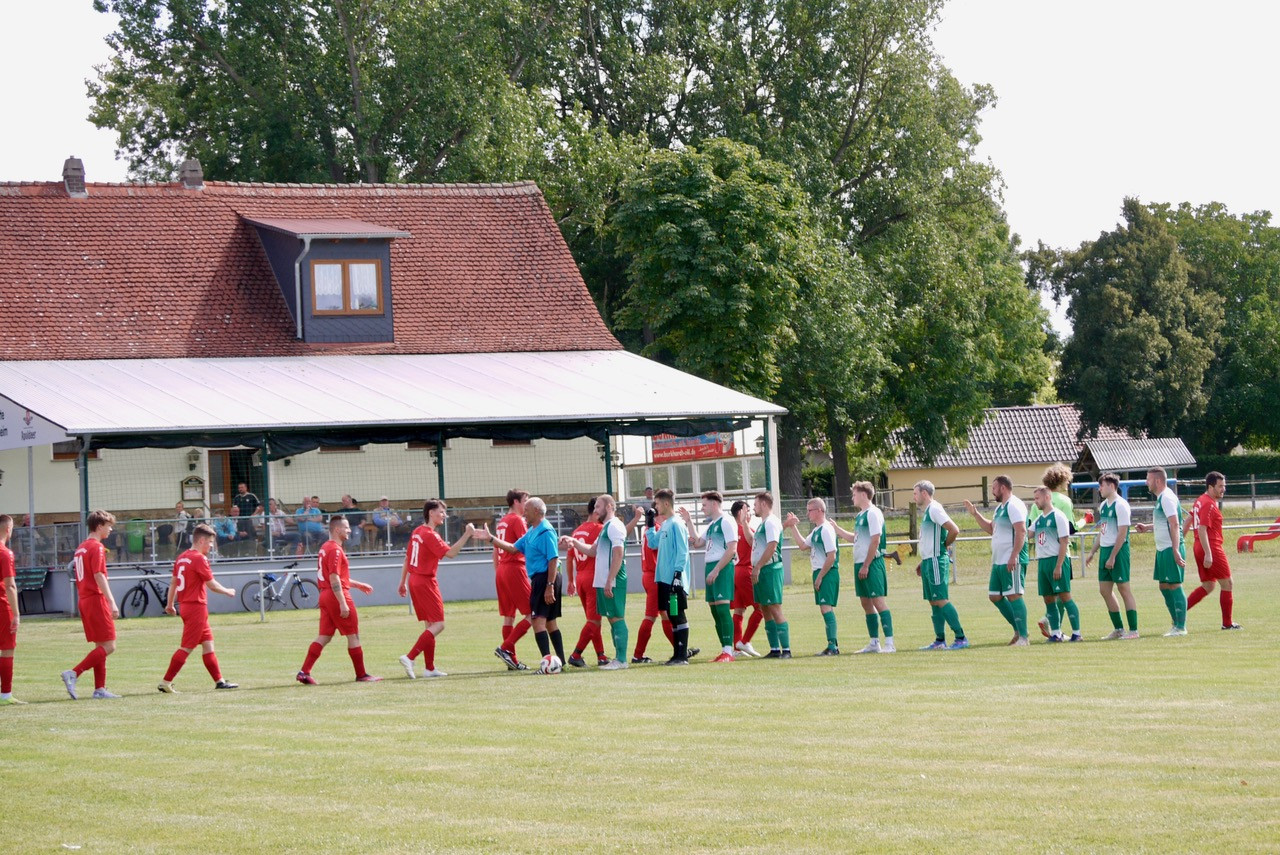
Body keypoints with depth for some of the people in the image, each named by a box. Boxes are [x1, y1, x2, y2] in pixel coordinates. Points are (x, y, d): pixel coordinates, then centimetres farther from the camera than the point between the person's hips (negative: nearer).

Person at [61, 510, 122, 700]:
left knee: (100, 646, 11)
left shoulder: (81, 548, 17)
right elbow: (99, 576, -19)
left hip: (84, 600, 10)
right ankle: (73, 674, -17)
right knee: (108, 646, -9)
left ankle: (99, 689, 9)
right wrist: (112, 602, -22)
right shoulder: (97, 547, -11)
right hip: (96, 599, -10)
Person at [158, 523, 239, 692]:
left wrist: (170, 604, 21)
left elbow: (173, 583, 15)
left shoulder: (181, 558, 11)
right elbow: (212, 585, -13)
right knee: (186, 647, -7)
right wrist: (228, 591, 4)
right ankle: (166, 682, -10)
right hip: (197, 607, -9)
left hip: (185, 606, 9)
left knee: (208, 643, 14)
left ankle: (219, 681, 17)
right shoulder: (199, 558, -15)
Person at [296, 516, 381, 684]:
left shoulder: (325, 548, 17)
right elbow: (334, 579, -21)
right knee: (353, 636, 0)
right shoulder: (335, 550, -14)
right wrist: (343, 604, -24)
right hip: (338, 596, -10)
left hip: (325, 595, 10)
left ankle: (304, 672, -1)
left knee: (324, 637, 7)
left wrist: (358, 585, 30)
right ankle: (361, 675, 6)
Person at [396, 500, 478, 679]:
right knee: (438, 624, -9)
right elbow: (450, 553, -24)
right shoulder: (430, 535, -16)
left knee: (429, 624, 13)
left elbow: (407, 558, 18)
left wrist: (403, 582, 24)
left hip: (414, 581, 10)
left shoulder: (417, 532, 12)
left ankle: (429, 668, 13)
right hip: (426, 582, -10)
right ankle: (409, 658, -18)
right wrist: (467, 535, -23)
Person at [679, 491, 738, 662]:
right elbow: (697, 543, 26)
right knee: (714, 610, 8)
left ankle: (728, 651, -17)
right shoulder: (711, 524, 21)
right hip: (710, 568, 10)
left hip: (722, 568, -10)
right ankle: (725, 650, 12)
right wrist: (689, 522, 21)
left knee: (722, 607, -15)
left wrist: (716, 570, -19)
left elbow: (731, 549, -16)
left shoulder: (726, 522, -9)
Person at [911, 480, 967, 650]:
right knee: (934, 602, 10)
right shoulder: (926, 511, 18)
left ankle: (961, 638, -13)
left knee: (941, 601, -12)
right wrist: (922, 563, 22)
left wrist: (945, 545, -7)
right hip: (929, 562, 10)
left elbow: (954, 530, -23)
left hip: (936, 562, -10)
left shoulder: (935, 509, -13)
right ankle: (940, 641, 13)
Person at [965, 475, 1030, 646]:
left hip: (1011, 561, -11)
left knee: (1013, 595, -10)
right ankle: (1018, 630, 19)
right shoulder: (1000, 507, 20)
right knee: (995, 596, 11)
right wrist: (975, 514, 24)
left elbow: (1021, 531, -21)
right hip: (998, 561, 11)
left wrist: (1014, 556, -26)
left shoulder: (1014, 505, -13)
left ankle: (1023, 637, -8)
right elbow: (991, 528, 31)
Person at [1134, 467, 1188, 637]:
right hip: (1162, 549, 10)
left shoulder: (1167, 498, -15)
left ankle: (1181, 627, -6)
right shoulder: (1161, 498, 16)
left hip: (1170, 550, -10)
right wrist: (1147, 527, 16)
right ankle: (1176, 623, 19)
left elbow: (1174, 524, -22)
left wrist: (1175, 551, -28)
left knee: (1174, 585, -8)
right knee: (1164, 586, 13)